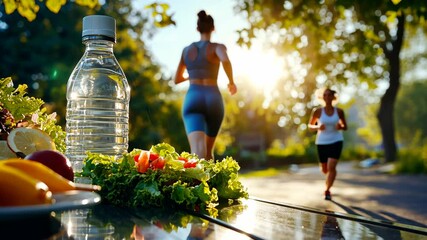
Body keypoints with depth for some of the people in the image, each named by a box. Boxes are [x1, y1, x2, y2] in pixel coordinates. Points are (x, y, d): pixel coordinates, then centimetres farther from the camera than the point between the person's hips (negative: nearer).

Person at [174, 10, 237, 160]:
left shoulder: (187, 49, 16)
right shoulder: (218, 47, 4)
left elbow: (177, 80, 24)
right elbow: (225, 60, -22)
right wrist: (231, 82, -3)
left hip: (192, 101, 0)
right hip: (213, 101, 0)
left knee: (198, 152, -19)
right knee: (208, 149, 25)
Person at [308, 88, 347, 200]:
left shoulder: (339, 111, -2)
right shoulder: (318, 111, -6)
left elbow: (345, 127, 9)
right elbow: (310, 126, 5)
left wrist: (340, 127, -14)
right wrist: (317, 127, -17)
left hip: (336, 141, -1)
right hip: (322, 142, 1)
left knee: (331, 167, -17)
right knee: (324, 169, 12)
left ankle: (327, 190, -5)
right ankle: (331, 177, 49)